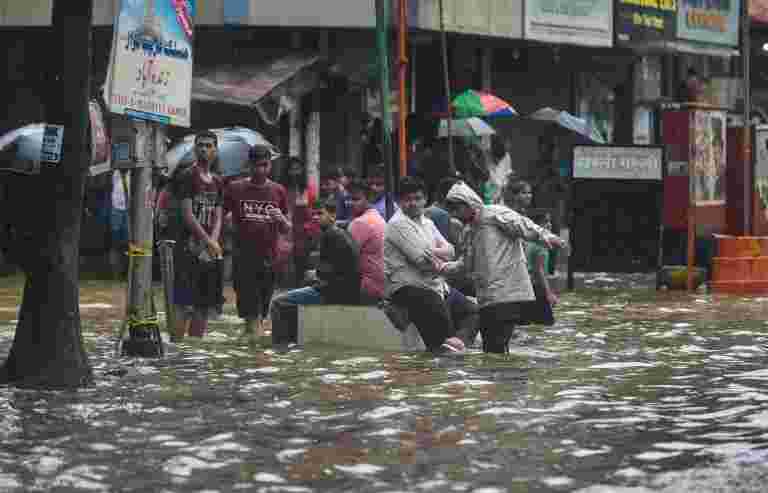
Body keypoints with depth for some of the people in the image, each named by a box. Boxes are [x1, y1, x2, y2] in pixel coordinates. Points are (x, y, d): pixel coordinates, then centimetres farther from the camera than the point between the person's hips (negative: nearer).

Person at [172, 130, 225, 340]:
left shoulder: (217, 182, 16)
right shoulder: (188, 176, -4)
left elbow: (217, 217, 11)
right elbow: (187, 214, -11)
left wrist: (213, 242, -8)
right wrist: (208, 242, -16)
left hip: (210, 250, 7)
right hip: (189, 248, -7)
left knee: (204, 306, 8)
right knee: (185, 304, -12)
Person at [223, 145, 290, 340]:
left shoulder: (278, 191, 10)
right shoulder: (234, 189, 5)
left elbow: (286, 231, 14)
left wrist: (281, 219, -8)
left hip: (269, 258, 2)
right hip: (243, 257, -2)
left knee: (261, 310, 4)